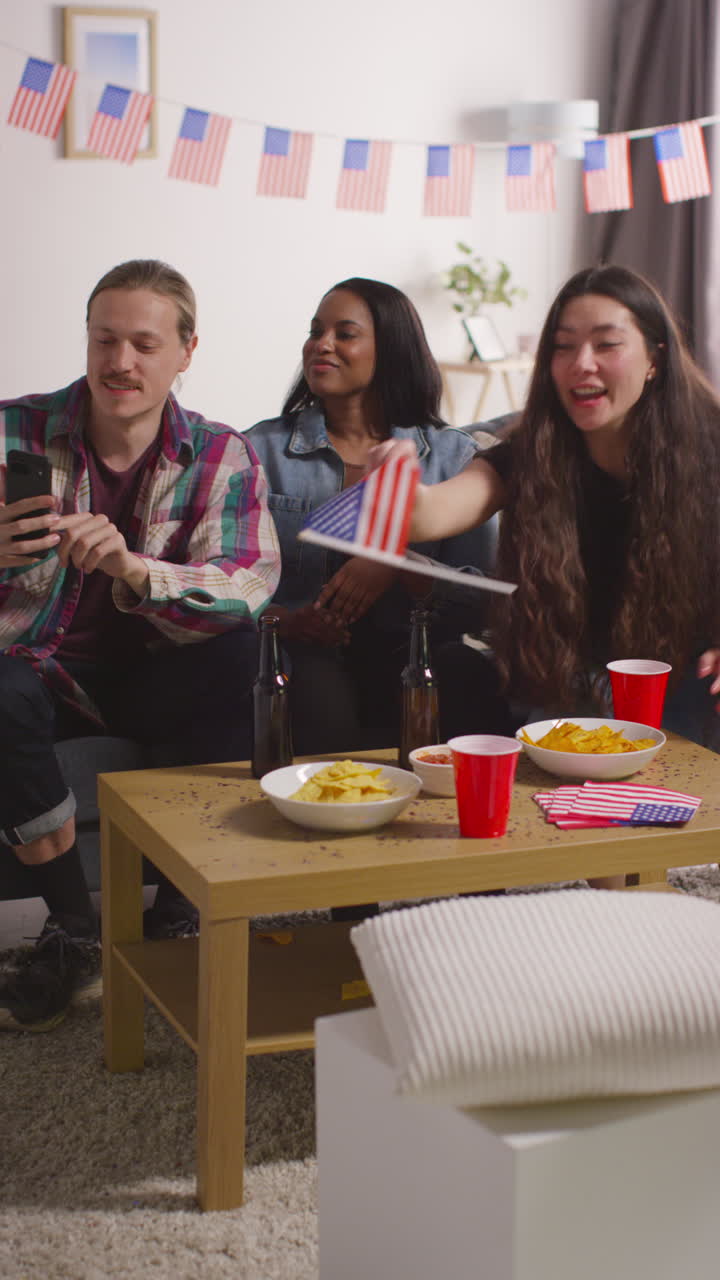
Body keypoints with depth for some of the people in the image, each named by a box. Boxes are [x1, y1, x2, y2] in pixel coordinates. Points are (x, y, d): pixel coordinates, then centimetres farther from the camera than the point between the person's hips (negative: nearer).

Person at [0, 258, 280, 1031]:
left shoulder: (221, 458, -4)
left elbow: (248, 589, -20)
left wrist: (132, 567, -40)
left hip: (153, 676, 1)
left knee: (247, 660, -29)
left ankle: (178, 911, -11)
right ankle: (72, 929, -13)